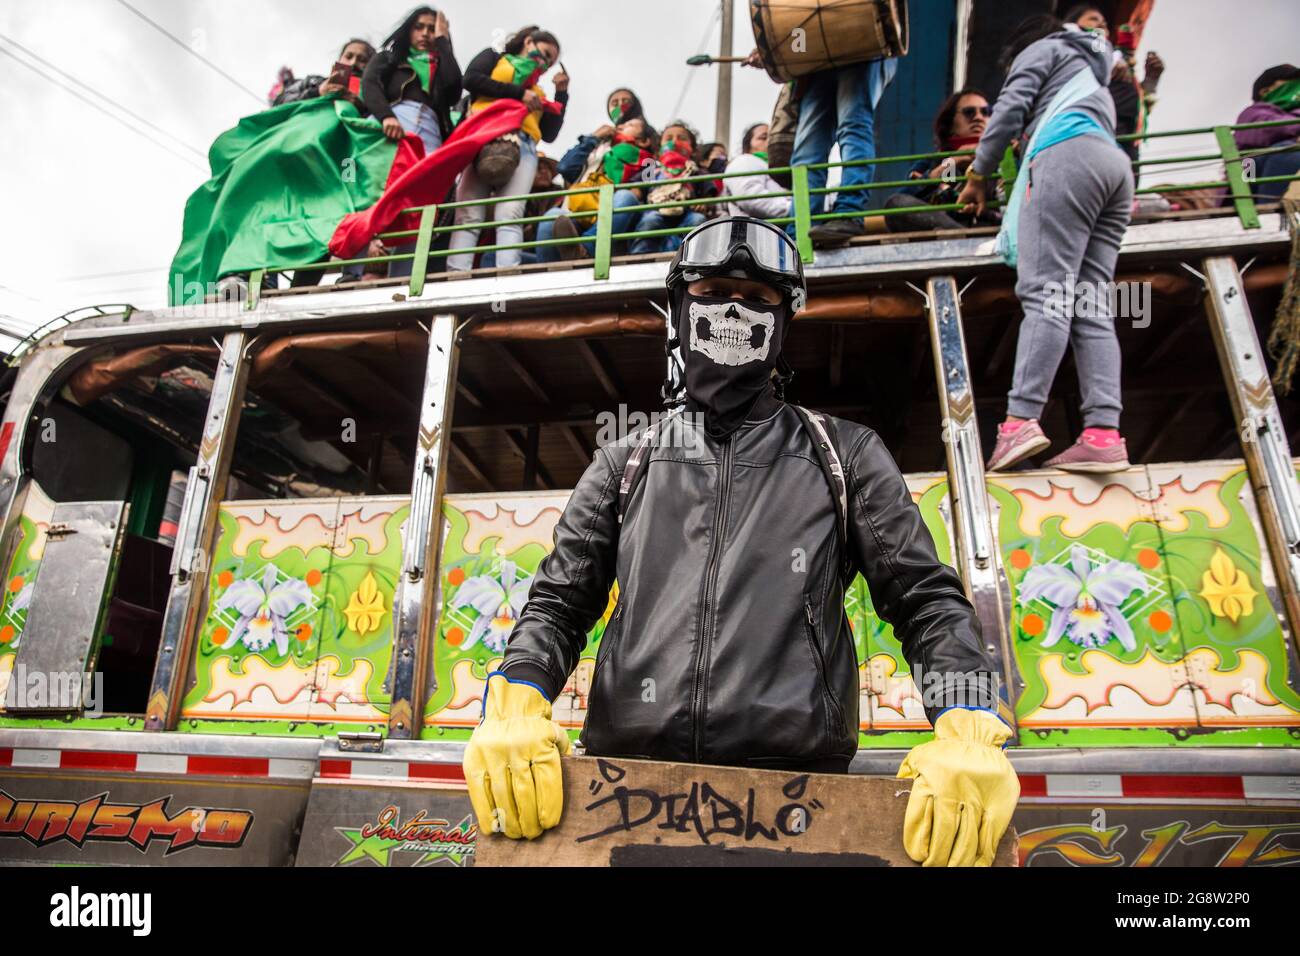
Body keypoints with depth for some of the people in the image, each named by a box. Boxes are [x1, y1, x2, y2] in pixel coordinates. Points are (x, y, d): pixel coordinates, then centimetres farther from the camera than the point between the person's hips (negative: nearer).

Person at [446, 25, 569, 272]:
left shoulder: (537, 93, 35)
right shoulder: (494, 58, 25)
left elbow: (549, 134, 24)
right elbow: (471, 79, 4)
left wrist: (561, 94, 23)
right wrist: (519, 92, 2)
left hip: (523, 147, 3)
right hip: (483, 138, -3)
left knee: (509, 213, -20)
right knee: (469, 214, -17)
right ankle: (456, 276, -28)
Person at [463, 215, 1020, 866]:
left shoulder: (843, 455, 14)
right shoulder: (625, 465, 17)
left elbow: (927, 599, 9)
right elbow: (557, 605, 13)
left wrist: (968, 731, -10)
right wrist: (515, 706, -8)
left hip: (796, 772, 0)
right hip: (629, 774, 1)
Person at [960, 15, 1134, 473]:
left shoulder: (1042, 49, 19)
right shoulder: (1093, 75, 42)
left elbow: (1010, 108, 4)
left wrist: (979, 174, 9)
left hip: (1070, 156, -7)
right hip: (1115, 165, 7)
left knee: (1045, 293, -20)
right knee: (1092, 306, -6)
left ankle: (1021, 420, -32)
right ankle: (1103, 434, -20)